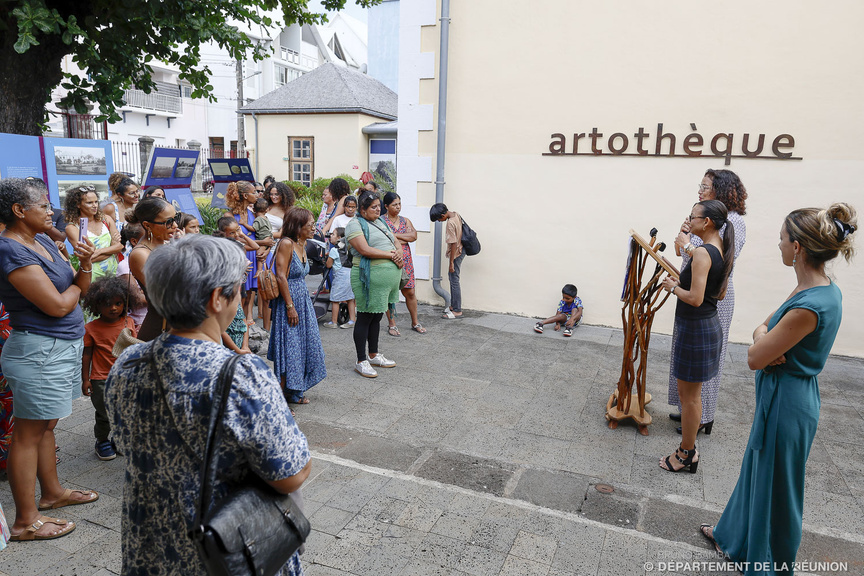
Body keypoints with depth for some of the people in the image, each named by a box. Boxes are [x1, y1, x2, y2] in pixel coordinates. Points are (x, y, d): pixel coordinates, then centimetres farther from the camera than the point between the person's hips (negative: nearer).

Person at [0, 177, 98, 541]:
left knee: (46, 426, 20)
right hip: (39, 350, -9)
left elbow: (80, 287, 11)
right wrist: (75, 287, -3)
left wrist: (85, 264, -8)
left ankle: (52, 492, 35)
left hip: (63, 346, 9)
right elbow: (57, 305, -23)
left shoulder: (44, 242, 10)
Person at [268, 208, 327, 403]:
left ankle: (295, 392, 26)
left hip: (302, 299, 9)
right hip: (288, 300, -9)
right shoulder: (286, 243, -15)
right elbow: (281, 277, -19)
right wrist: (290, 306, -20)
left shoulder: (301, 245, 11)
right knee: (288, 349, -3)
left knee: (304, 345, 13)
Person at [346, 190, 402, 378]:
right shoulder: (355, 224, -7)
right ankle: (361, 362, 9)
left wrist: (398, 254, -5)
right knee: (365, 318, 0)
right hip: (371, 277, -8)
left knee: (377, 317, 17)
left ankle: (374, 355, 30)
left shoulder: (380, 222, 19)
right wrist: (391, 255, -15)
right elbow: (365, 250, -19)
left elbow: (397, 243, 18)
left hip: (391, 276, 8)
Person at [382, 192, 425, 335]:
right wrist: (405, 237, -12)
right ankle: (392, 324, 16)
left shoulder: (405, 220, 13)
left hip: (405, 260, 4)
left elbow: (414, 235, -4)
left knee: (410, 292, 7)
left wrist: (395, 235, -11)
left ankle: (415, 322, 21)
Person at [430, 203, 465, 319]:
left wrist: (451, 262, -19)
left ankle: (457, 310, 4)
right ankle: (453, 305, 27)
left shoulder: (450, 223, -24)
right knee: (452, 276, 18)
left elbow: (454, 243, -24)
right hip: (460, 250, 10)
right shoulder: (456, 215, 5)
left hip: (456, 253, -10)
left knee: (454, 280, -3)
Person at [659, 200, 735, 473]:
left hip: (695, 329, -10)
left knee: (689, 396, 3)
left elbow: (695, 298, -25)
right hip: (709, 325, 10)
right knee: (690, 393, 19)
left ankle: (686, 455, 17)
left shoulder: (702, 253, -21)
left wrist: (673, 287, -8)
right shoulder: (723, 252, 8)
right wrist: (683, 281, 13)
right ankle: (689, 449, 31)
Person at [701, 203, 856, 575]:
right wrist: (766, 337, -14)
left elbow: (755, 358, -23)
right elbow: (762, 328, 7)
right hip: (779, 395, 9)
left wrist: (762, 338, -5)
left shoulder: (810, 306, -30)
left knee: (775, 487, 12)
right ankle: (736, 536, 47)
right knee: (757, 470, 26)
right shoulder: (819, 289, 0)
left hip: (785, 404, -9)